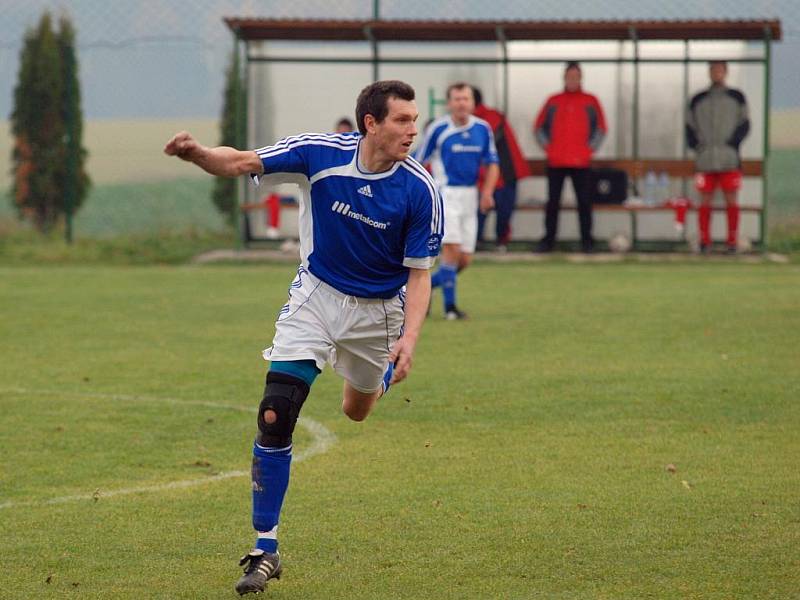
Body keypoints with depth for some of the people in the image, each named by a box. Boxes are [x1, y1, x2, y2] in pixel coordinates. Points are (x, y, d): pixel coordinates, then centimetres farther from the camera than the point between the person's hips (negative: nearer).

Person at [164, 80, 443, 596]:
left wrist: (409, 338, -28)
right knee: (276, 414, -14)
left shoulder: (421, 191, -21)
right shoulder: (320, 153, -19)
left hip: (378, 310, 0)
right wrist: (199, 153, -32)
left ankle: (377, 375, 59)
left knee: (357, 410, 18)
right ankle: (266, 549, -9)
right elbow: (242, 163, -11)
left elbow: (419, 273, -15)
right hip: (316, 296, 0)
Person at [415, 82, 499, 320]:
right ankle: (450, 306, -9)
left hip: (469, 197, 5)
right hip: (445, 193, -5)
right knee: (452, 249, -18)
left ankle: (424, 286, 26)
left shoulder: (482, 128, 3)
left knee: (465, 260, 5)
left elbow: (491, 163, 11)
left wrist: (487, 192, -5)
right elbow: (417, 163, -2)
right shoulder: (437, 129, -8)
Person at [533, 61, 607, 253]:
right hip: (556, 162, 1)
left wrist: (590, 149, -2)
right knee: (553, 202, 1)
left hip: (581, 163, -1)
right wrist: (547, 147, 1)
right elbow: (539, 127, 12)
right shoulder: (553, 102, 10)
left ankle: (586, 240, 2)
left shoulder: (590, 102, 8)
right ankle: (548, 239, 6)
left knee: (584, 202, -3)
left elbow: (600, 128, 8)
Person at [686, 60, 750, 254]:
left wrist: (731, 143, -9)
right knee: (705, 200, -1)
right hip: (704, 159, 1)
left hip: (729, 158, -1)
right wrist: (696, 145, -2)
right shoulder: (698, 100, 13)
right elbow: (690, 126, 15)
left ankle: (732, 242, 0)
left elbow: (744, 125, 5)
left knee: (731, 199, -3)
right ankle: (704, 242, 2)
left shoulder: (736, 97, 9)